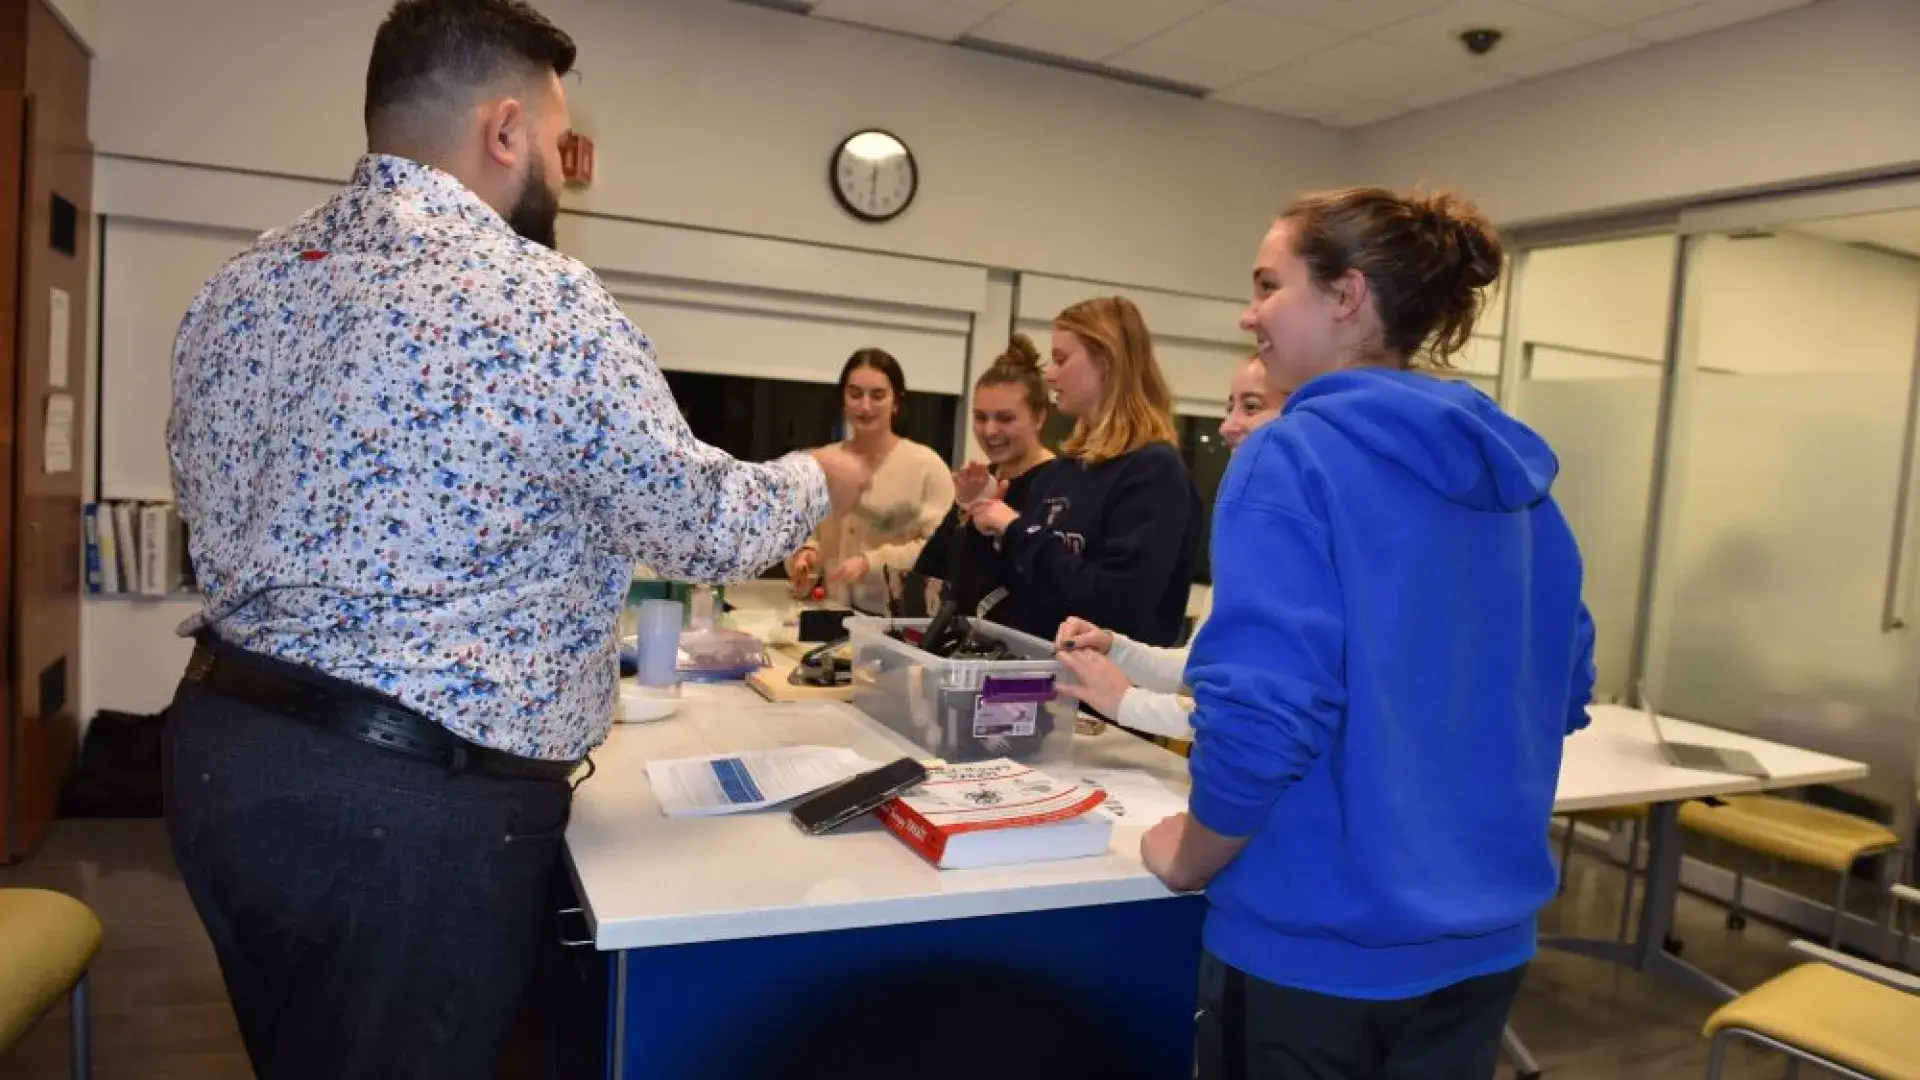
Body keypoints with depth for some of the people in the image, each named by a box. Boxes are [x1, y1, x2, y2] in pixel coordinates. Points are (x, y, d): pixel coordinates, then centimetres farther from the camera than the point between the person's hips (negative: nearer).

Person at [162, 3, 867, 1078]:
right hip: (414, 797, -8)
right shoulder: (543, 298, -16)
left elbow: (222, 518, 16)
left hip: (220, 745, 8)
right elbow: (706, 530, -9)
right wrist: (817, 481, 11)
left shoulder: (240, 285, 7)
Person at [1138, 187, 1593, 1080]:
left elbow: (1263, 707, -24)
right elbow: (1563, 694, 13)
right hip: (1484, 940, 7)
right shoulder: (1518, 478, 5)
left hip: (1315, 944, -6)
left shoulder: (1293, 456, -16)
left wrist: (1190, 857, -6)